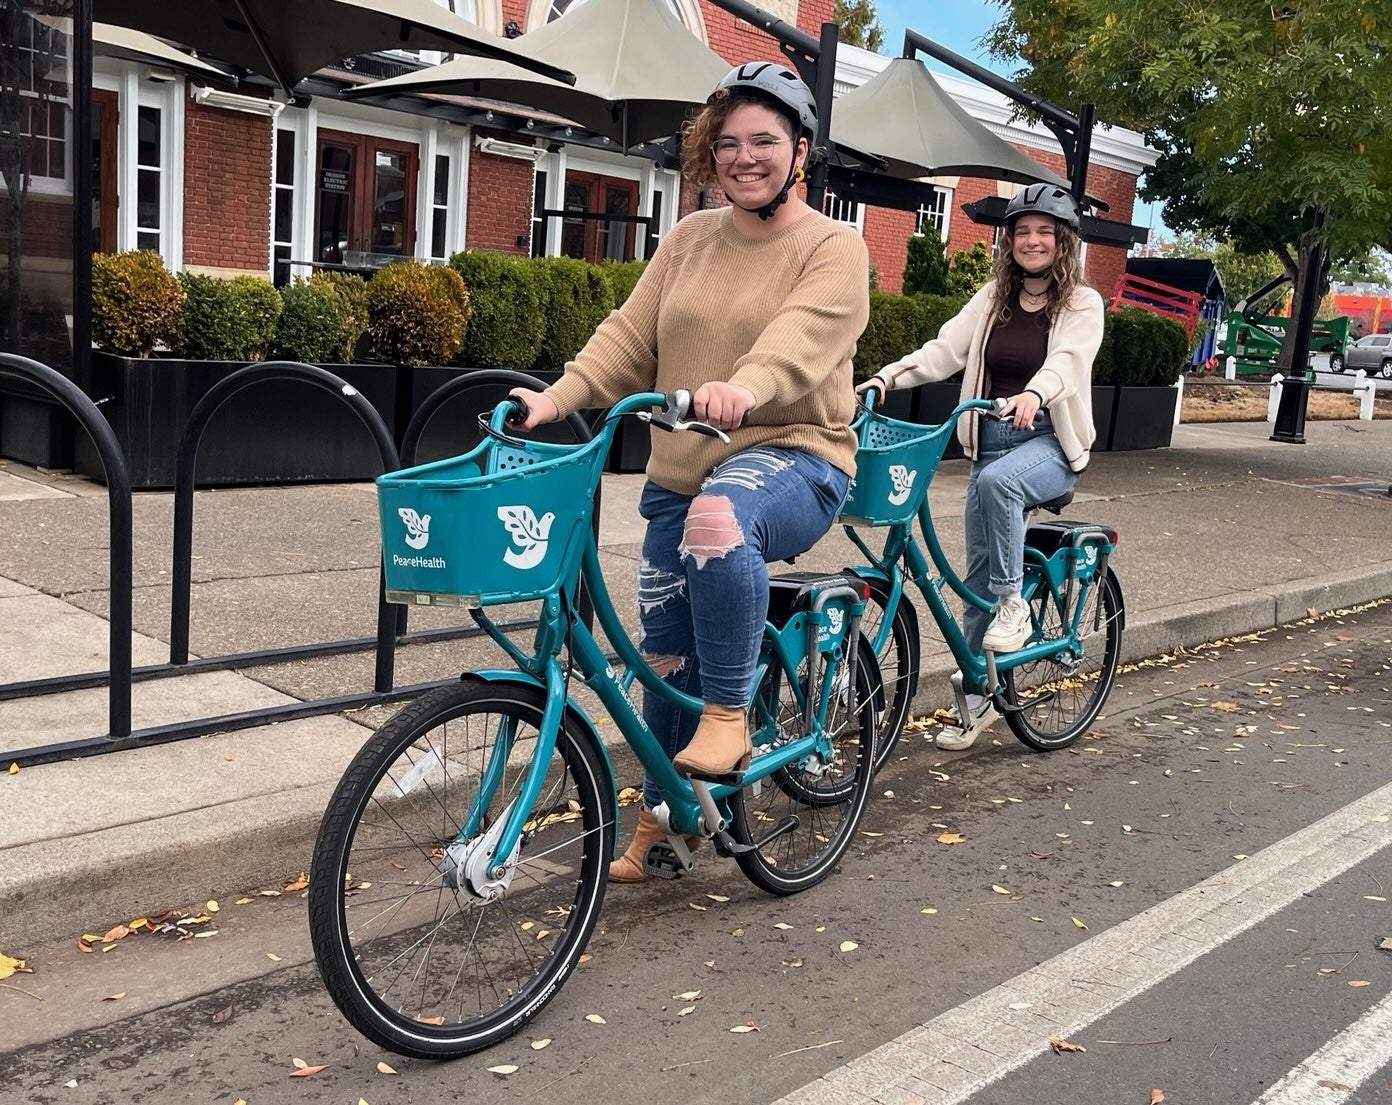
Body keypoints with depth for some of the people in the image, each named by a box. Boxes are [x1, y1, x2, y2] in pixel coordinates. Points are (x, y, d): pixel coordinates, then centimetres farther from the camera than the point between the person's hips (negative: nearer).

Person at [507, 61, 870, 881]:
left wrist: (745, 388, -44)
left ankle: (729, 716, -23)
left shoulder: (833, 247, -4)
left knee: (722, 516, -40)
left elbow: (801, 338, -23)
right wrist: (559, 397, -14)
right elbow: (630, 337, 3)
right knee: (667, 657, 8)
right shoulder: (689, 240, 11)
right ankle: (660, 817, 30)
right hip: (681, 473, 6)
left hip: (792, 456, -5)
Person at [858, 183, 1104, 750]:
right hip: (990, 439, 4)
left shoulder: (1082, 303, -3)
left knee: (998, 480, -38)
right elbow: (944, 349, -4)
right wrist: (888, 376, -21)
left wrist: (1032, 393, -43)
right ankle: (974, 697, 16)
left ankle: (1013, 602, -18)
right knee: (977, 572, 4)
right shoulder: (993, 299, 8)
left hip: (1051, 442, -4)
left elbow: (1068, 360, -22)